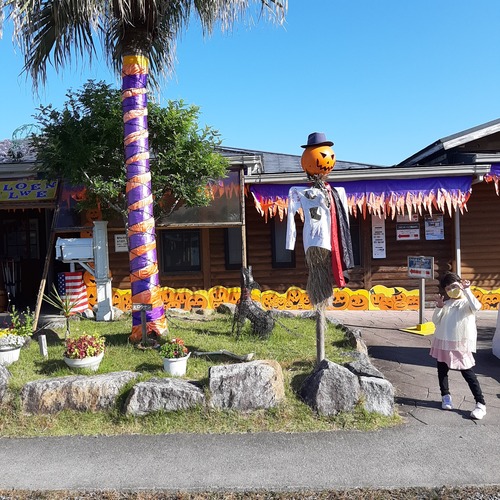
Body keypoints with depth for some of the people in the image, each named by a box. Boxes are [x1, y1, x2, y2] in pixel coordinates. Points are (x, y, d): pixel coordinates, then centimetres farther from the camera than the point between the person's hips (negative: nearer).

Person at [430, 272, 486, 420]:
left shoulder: (467, 302, -3)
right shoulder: (446, 304, 9)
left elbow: (476, 307, -28)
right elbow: (435, 321, 6)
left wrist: (466, 290, -22)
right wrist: (439, 307, -8)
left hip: (461, 344, -5)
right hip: (443, 342, 5)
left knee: (467, 373, -5)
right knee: (442, 370, 14)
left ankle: (481, 404, 1)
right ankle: (446, 396, 32)